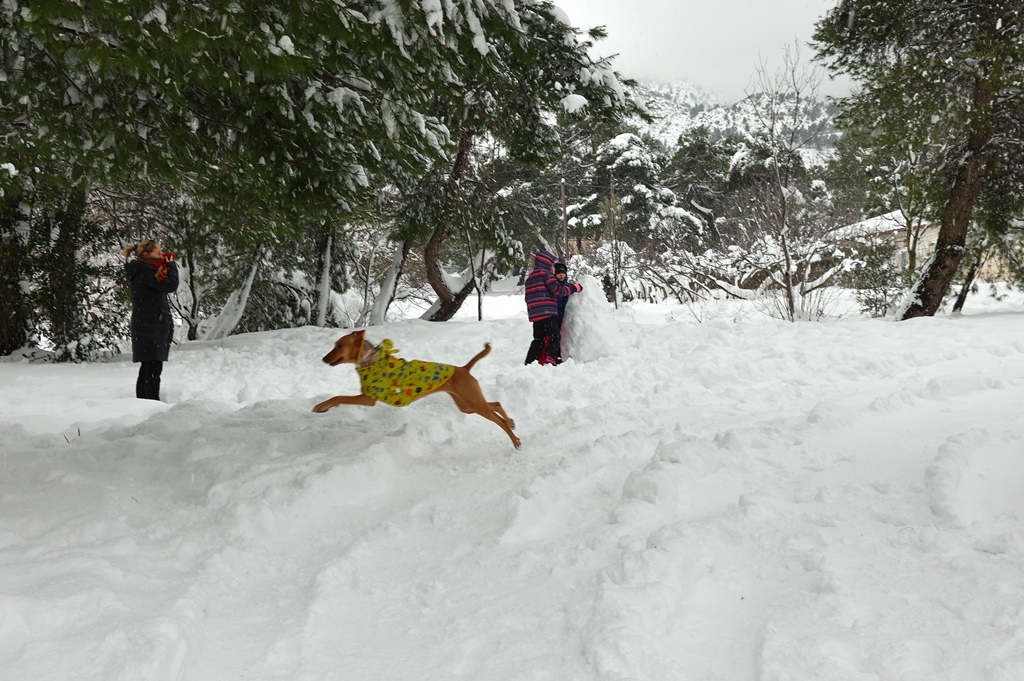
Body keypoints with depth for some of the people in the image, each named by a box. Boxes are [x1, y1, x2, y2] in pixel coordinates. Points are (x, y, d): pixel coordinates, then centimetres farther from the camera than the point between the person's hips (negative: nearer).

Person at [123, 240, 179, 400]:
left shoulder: (140, 271, 17)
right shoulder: (145, 271, -14)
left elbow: (163, 286, 18)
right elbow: (170, 286, -21)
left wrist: (166, 266, 7)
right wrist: (171, 265, -6)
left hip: (146, 326, 10)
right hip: (151, 326, -10)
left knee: (148, 367, 15)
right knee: (154, 367, -13)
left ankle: (142, 400, 21)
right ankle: (153, 401, -15)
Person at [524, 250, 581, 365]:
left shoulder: (530, 278, 23)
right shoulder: (546, 273, -3)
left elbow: (528, 298, 25)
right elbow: (558, 291, -10)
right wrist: (574, 287, 0)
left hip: (535, 314, 8)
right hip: (548, 312, -8)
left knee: (539, 339, 13)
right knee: (554, 337, -8)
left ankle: (529, 362, 9)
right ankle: (550, 360, -24)